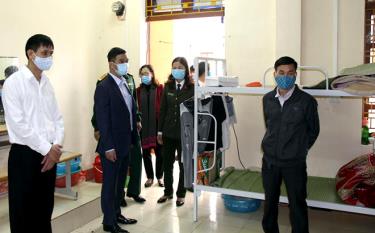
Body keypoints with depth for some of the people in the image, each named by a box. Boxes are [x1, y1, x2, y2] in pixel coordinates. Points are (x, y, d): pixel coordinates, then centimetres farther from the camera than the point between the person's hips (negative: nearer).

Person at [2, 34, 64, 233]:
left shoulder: (47, 83, 10)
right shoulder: (13, 83, -9)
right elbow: (18, 124, -16)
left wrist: (56, 146, -5)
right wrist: (47, 149, -14)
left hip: (49, 155, 6)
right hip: (25, 154, -6)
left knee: (45, 209, 15)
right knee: (23, 213, 6)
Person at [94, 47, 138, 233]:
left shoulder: (125, 84, 11)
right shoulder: (104, 87, -15)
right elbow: (102, 120, -18)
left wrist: (133, 138, 9)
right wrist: (108, 147, -19)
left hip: (125, 144, 8)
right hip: (112, 146, -8)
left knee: (119, 182, 19)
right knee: (110, 183, 5)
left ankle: (116, 214, 34)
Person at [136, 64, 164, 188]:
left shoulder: (160, 88, -3)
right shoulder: (138, 90, 6)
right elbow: (136, 108, 4)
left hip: (157, 125, -2)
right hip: (143, 126, 3)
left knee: (159, 152, 3)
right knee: (146, 153, 9)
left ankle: (159, 177, 22)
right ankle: (150, 177, 24)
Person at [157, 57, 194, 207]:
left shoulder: (192, 87, -8)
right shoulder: (168, 86, 4)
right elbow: (163, 109, 6)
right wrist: (160, 131, 5)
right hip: (168, 131, 4)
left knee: (184, 164, 10)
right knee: (166, 163, 12)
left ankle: (181, 194, 26)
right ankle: (168, 192, 30)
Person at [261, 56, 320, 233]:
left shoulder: (307, 101, -11)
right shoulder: (267, 99, 0)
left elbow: (313, 130, 2)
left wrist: (300, 149, 7)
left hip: (294, 163, -3)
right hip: (269, 160, 4)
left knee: (297, 205, 9)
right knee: (270, 202, 18)